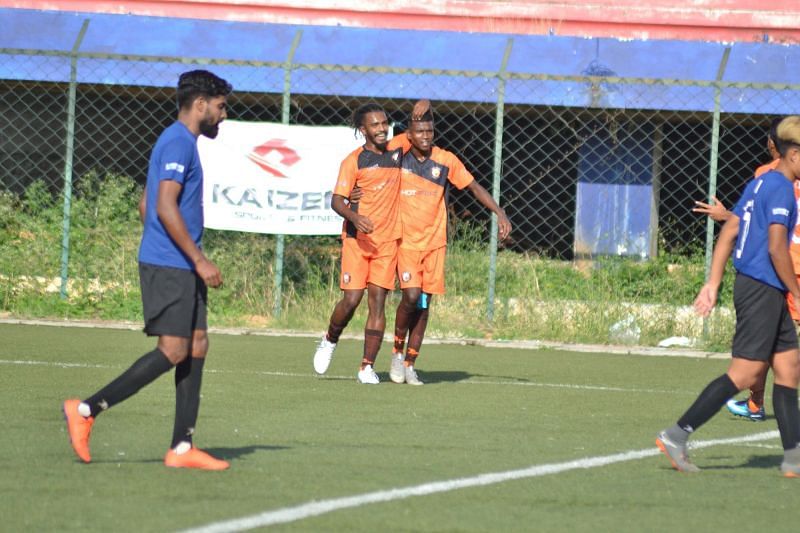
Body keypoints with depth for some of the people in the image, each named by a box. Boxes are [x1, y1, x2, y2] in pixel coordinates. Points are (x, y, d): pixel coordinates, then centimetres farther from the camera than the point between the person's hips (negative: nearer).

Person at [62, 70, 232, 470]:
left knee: (197, 347, 6)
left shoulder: (179, 142, 19)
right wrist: (199, 260, -20)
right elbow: (165, 207, -22)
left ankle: (182, 448, 5)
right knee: (173, 351, -11)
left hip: (178, 268, 11)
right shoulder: (178, 143, -13)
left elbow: (146, 205, 25)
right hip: (169, 267, -11)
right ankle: (86, 410, -10)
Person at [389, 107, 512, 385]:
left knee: (424, 304, 3)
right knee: (411, 296, -18)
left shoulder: (446, 161, -1)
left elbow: (474, 187, 6)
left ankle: (409, 364, 13)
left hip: (435, 243, 2)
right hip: (405, 242, -2)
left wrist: (500, 213, -3)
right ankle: (397, 351, 4)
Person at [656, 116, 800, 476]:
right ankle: (677, 435, -9)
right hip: (763, 288, -10)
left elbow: (729, 232, 17)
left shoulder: (760, 183, 15)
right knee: (744, 373, -9)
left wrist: (713, 283, 17)